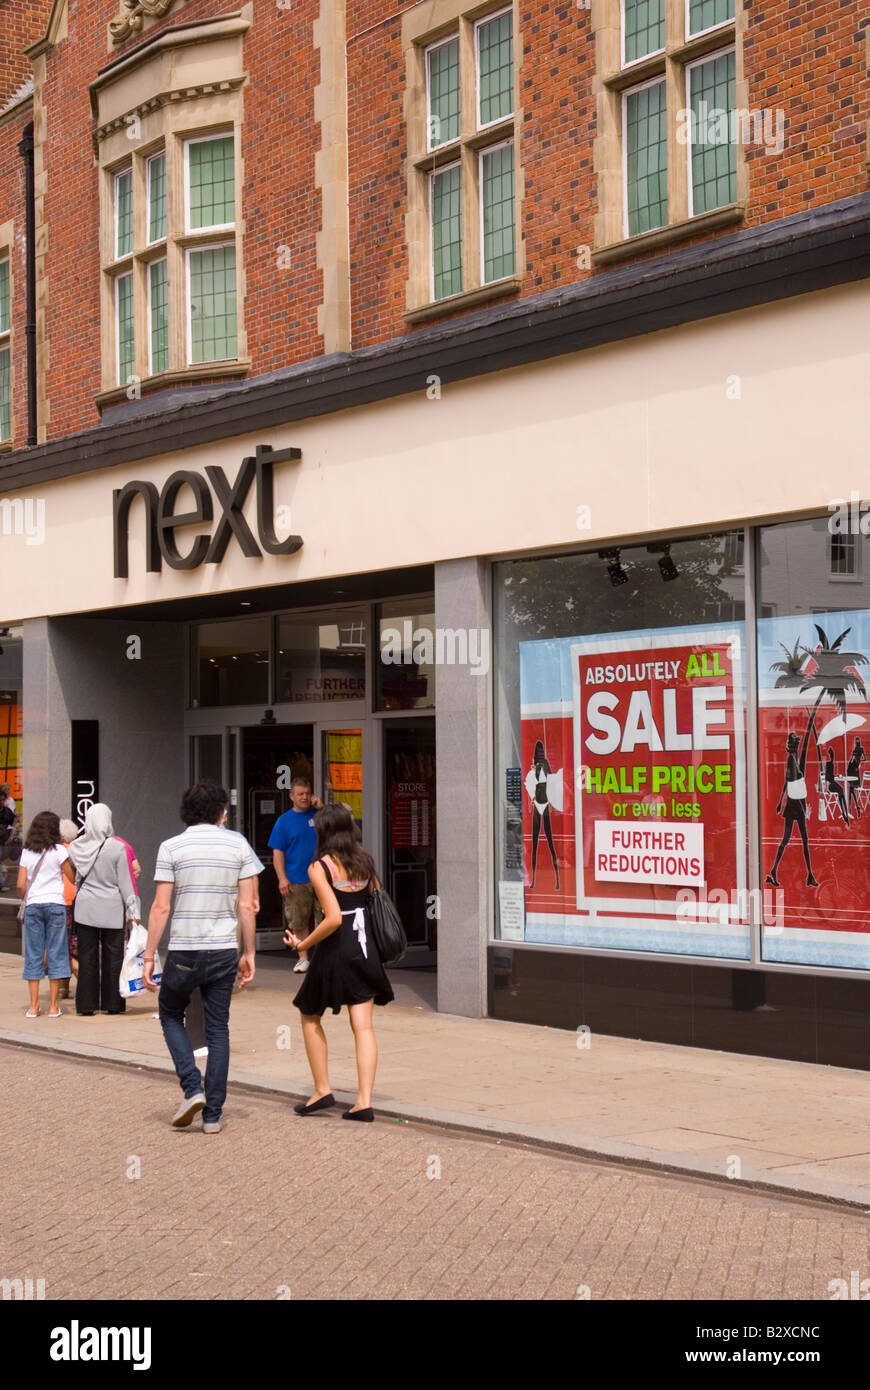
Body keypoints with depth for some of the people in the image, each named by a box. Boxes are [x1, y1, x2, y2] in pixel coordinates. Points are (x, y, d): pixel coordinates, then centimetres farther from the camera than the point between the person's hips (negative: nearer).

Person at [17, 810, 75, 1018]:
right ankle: (53, 1005, 3)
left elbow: (21, 885, 2)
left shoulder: (27, 852, 5)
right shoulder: (59, 851, -3)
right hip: (55, 904, -2)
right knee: (55, 952, 3)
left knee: (33, 954, 6)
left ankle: (34, 1006, 5)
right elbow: (73, 878, 0)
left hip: (33, 905, 2)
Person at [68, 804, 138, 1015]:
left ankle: (86, 1005, 9)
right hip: (112, 910, -2)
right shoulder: (117, 847, -10)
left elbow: (75, 877, 8)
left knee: (87, 957, 7)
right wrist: (132, 908, 0)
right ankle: (112, 1003, 10)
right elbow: (124, 881, -6)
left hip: (85, 908, 2)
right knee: (113, 956, 6)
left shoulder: (76, 847, -2)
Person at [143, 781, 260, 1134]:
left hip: (183, 952, -2)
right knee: (218, 1030, 10)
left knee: (171, 1015, 20)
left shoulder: (171, 847, -4)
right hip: (224, 951, 2)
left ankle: (192, 1088, 4)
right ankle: (213, 1114, 10)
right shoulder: (238, 844, 2)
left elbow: (161, 908, -8)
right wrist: (249, 954, 9)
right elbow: (247, 907, 1)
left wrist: (149, 957, -2)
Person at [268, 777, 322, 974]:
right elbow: (278, 852, 1)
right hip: (296, 881, -1)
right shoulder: (284, 821, 3)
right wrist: (282, 879, -9)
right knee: (298, 921, 1)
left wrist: (320, 807, -7)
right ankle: (303, 958, 11)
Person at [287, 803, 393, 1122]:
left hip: (335, 950, -5)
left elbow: (334, 918, -20)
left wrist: (303, 944, -10)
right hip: (365, 946, 5)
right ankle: (364, 1101, -2)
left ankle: (322, 1090, 16)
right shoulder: (364, 862, 5)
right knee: (363, 1025, 4)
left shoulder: (320, 867, -12)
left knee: (310, 1017, 16)